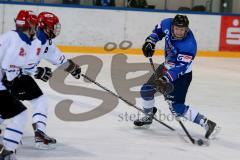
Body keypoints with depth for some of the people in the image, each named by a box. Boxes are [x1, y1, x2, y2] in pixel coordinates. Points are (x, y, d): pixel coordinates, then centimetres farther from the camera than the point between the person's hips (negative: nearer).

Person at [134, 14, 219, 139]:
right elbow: (159, 29, 10)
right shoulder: (168, 24, -15)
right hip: (167, 66, 7)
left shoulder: (189, 45, -34)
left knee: (176, 108, -15)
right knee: (146, 90, 9)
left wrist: (166, 78, -47)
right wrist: (151, 41, -2)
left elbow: (181, 67, -37)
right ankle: (149, 117, 34)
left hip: (181, 74, -7)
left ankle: (206, 123, -11)